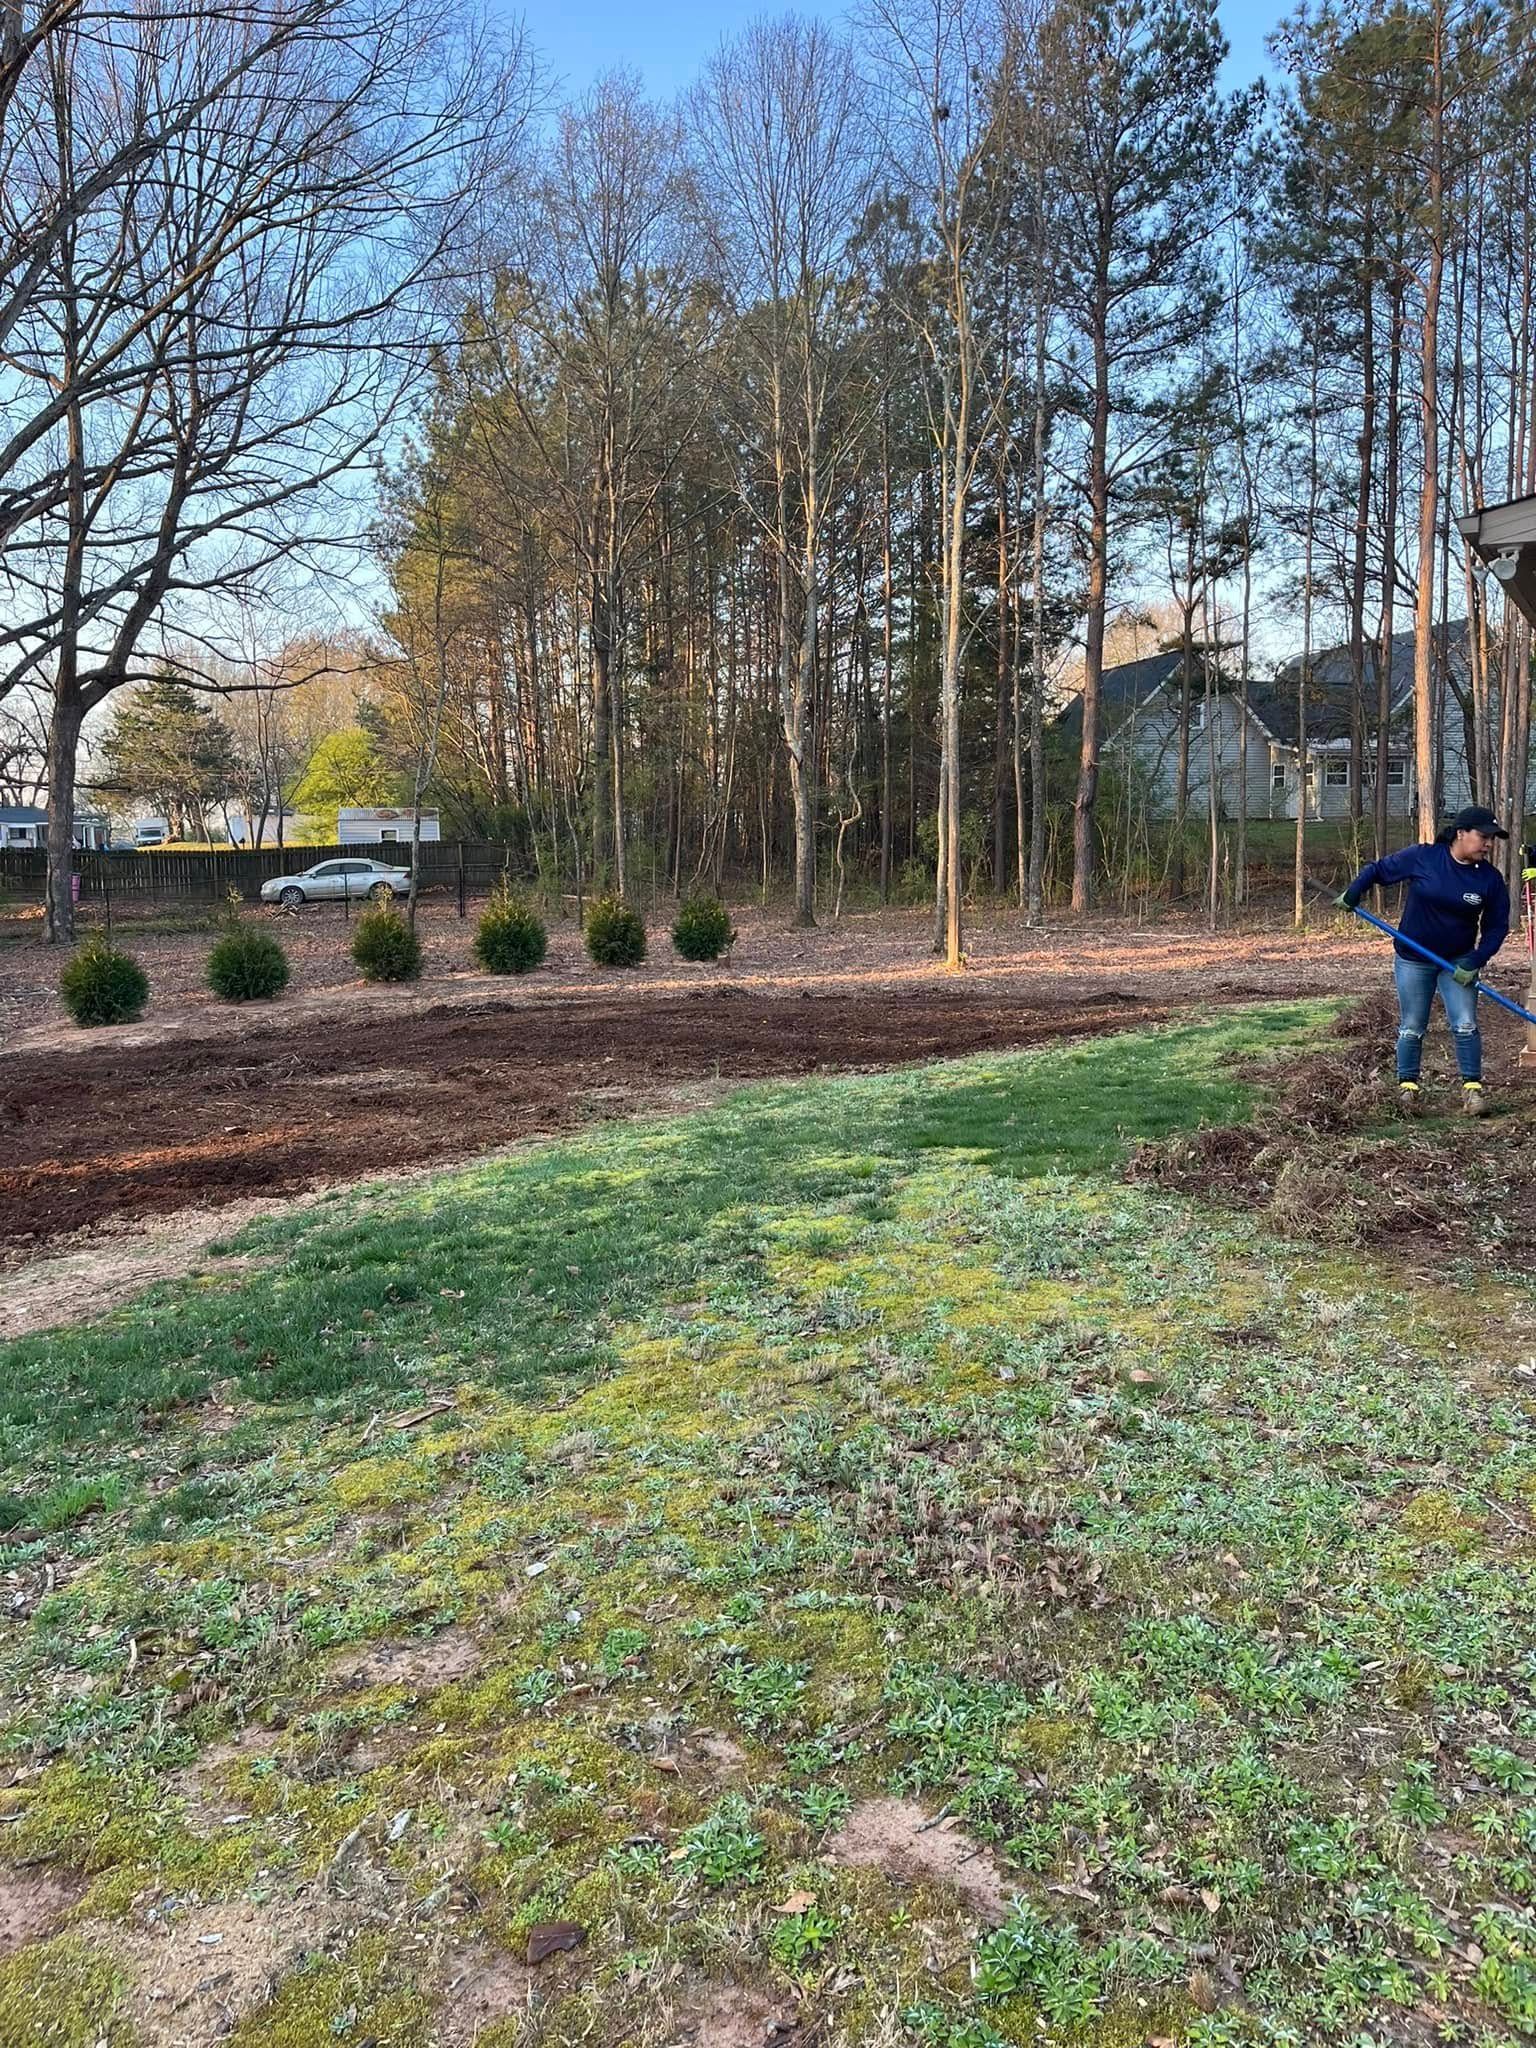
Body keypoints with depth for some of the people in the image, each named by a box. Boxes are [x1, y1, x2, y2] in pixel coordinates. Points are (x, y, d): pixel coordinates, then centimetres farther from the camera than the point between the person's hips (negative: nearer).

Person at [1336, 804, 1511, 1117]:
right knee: (1411, 1028, 7)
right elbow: (1377, 870, -1)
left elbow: (1497, 926, -3)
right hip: (1413, 959, -1)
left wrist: (1475, 962, -12)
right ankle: (1407, 1086, 19)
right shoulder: (1421, 858, -14)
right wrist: (1352, 894, -14)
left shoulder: (1490, 879, -9)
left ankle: (1472, 1087, 6)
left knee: (1465, 1025, -5)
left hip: (1458, 961, 1)